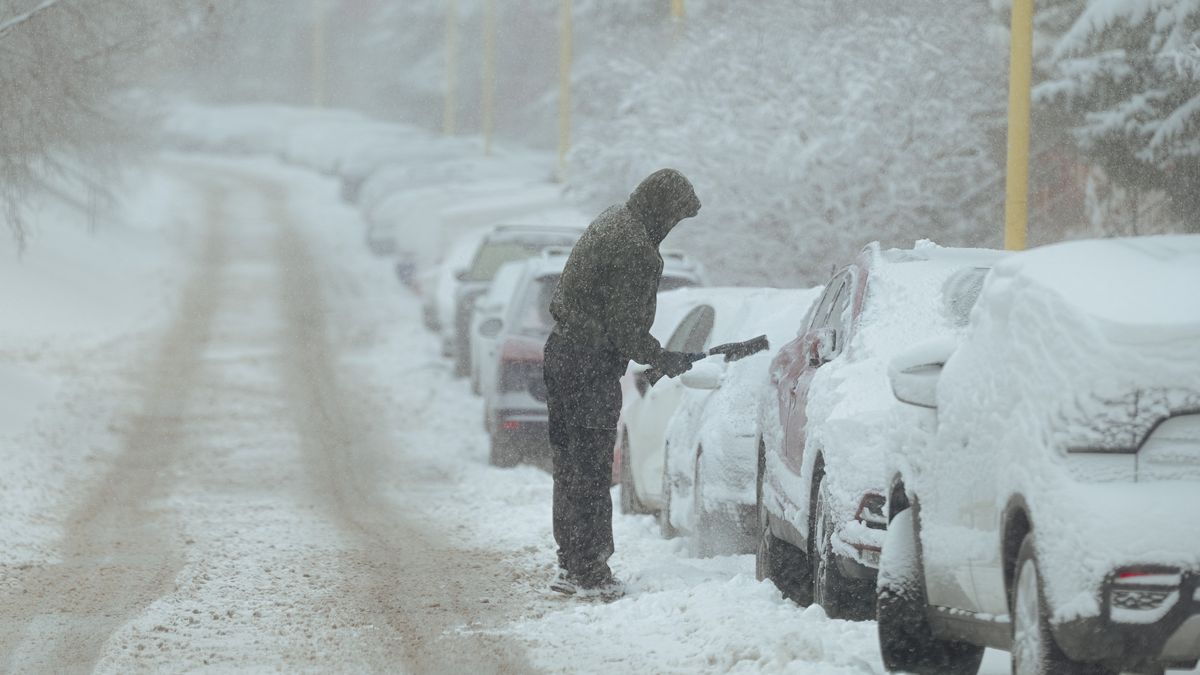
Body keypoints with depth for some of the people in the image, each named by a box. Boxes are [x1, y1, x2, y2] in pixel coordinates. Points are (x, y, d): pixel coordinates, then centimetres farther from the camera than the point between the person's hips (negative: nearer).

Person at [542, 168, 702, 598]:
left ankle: (572, 563, 23)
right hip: (591, 370, -10)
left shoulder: (612, 222, 12)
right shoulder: (635, 250, -20)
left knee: (571, 464, 15)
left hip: (562, 353, 10)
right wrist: (665, 361, -3)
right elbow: (626, 329, -19)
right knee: (591, 470, -4)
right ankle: (588, 572, 0)